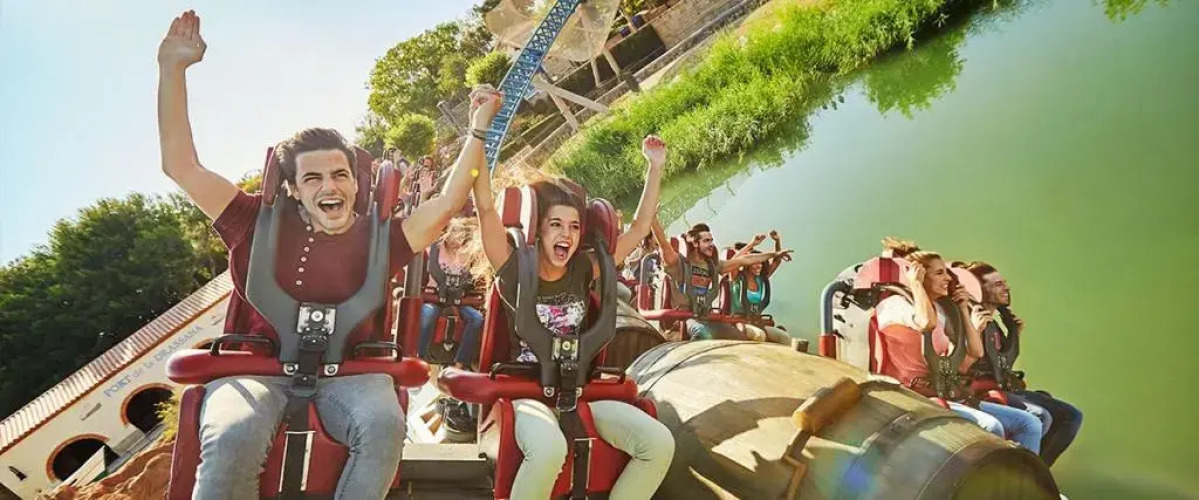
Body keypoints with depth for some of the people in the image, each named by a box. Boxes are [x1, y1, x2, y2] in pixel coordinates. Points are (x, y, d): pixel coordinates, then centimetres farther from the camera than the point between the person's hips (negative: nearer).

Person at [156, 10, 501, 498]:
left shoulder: (377, 238, 8)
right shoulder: (260, 224, 6)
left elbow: (447, 204, 6)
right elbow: (181, 166, 4)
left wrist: (479, 128, 2)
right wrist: (173, 67, -1)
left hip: (346, 370, 1)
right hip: (256, 366, 0)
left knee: (383, 425, -32)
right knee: (233, 439, -35)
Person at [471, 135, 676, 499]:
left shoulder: (585, 270, 3)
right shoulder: (515, 271, -6)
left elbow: (639, 229, 7)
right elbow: (486, 207, -16)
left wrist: (655, 167, 3)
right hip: (528, 390, -4)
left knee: (659, 442, -17)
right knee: (548, 449, -40)